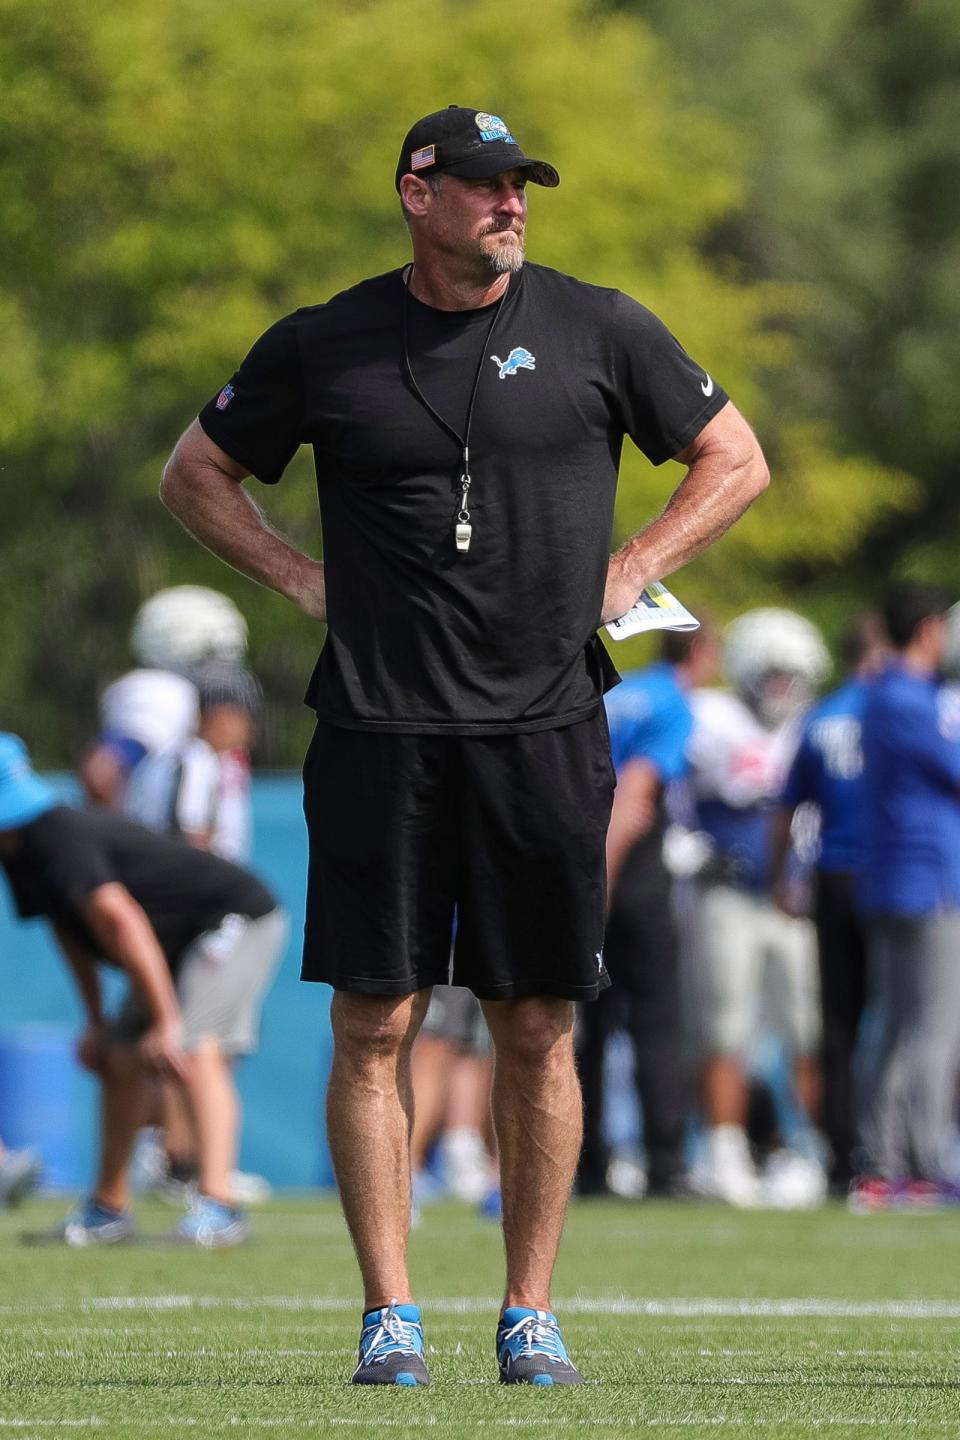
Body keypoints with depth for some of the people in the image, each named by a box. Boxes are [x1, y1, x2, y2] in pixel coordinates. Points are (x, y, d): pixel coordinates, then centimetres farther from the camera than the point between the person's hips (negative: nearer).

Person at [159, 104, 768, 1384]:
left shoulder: (598, 329, 5)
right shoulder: (323, 346, 4)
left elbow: (735, 460, 14)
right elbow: (196, 474, 16)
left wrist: (629, 571, 3)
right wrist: (300, 578, 4)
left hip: (546, 727, 1)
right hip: (379, 729, 0)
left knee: (539, 1029, 2)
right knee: (375, 1023, -4)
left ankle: (530, 1315, 9)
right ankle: (390, 1316, 1)